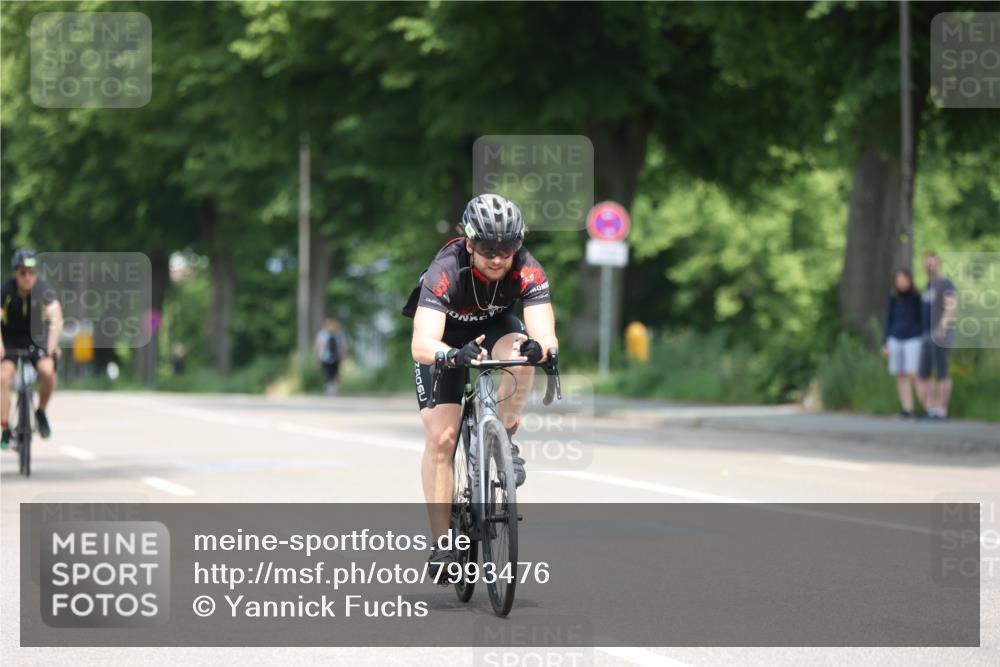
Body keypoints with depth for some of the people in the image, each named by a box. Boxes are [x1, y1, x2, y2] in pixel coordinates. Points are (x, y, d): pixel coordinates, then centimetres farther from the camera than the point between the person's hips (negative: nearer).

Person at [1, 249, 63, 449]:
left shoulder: (43, 290, -20)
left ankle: (41, 412, -1)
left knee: (47, 370, -27)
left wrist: (52, 344, -46)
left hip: (37, 339, 0)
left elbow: (56, 318, -31)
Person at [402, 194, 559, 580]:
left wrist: (540, 348, -63)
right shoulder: (446, 271, -37)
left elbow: (546, 334, -40)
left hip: (495, 326, 2)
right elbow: (421, 345, -47)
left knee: (521, 355, -34)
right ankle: (441, 545, -7)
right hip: (444, 340, -2)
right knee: (440, 437, -15)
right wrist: (455, 356, -67)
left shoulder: (528, 271, -31)